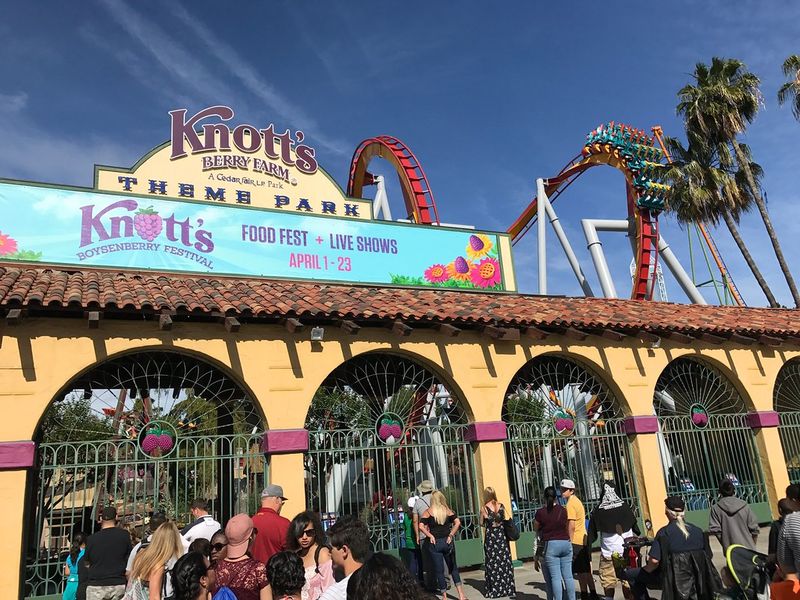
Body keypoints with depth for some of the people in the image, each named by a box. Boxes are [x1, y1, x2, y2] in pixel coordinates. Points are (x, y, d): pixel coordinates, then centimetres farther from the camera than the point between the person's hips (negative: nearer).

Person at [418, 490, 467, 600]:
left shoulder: (428, 512, 0)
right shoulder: (448, 510, 5)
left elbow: (421, 526, -13)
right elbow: (457, 522, -8)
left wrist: (430, 536, -8)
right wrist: (451, 535, -6)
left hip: (435, 543, -2)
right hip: (447, 542, 2)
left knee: (439, 571, 8)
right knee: (453, 568, 14)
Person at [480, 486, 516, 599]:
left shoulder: (484, 508, -7)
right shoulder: (501, 506, -1)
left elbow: (482, 523, 1)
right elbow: (508, 518, 2)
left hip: (491, 537, -2)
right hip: (502, 536, 2)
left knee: (492, 563, 7)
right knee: (505, 562, 8)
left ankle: (494, 590, 10)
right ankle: (509, 588, 11)